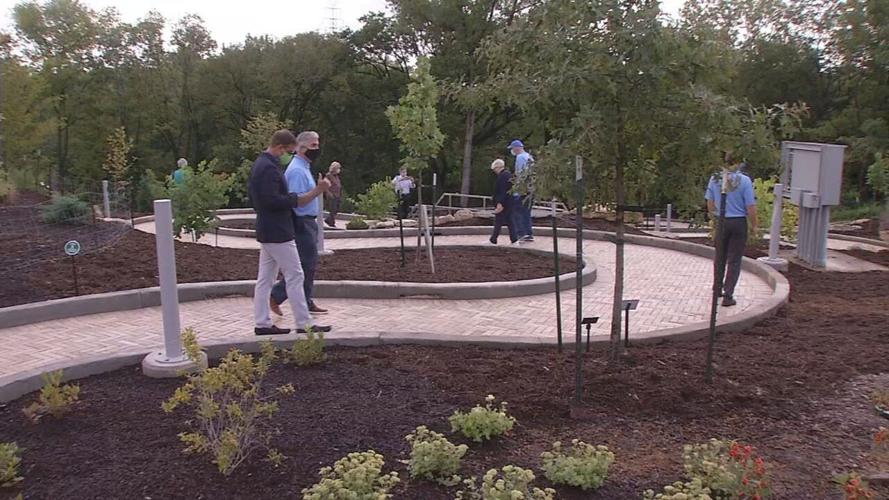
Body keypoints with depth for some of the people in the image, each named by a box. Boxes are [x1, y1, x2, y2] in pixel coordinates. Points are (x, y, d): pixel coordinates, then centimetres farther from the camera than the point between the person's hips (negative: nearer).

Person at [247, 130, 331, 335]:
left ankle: (262, 323, 16)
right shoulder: (269, 168, -18)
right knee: (295, 276, -4)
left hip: (266, 230, 10)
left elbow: (254, 198, 21)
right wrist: (300, 199, -19)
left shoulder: (259, 164, 14)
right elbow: (273, 200, -25)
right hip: (277, 231, -10)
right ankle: (304, 324, 1)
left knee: (265, 278, 11)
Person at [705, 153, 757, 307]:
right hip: (739, 223, -3)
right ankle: (728, 296, 4)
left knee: (720, 258, 19)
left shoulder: (715, 179, -3)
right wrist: (754, 225, 2)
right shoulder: (744, 181, -14)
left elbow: (710, 204, 4)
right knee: (734, 261, 5)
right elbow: (751, 207, -12)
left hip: (721, 223, 3)